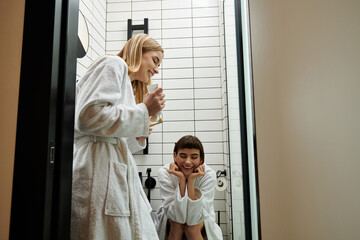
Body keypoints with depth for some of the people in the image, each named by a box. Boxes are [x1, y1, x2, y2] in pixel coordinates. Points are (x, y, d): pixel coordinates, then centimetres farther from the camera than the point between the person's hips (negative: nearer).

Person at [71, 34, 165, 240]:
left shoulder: (126, 85, 27)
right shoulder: (115, 64, 1)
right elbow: (89, 116, -18)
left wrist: (138, 139, 11)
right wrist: (144, 111, -10)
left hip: (118, 174, 9)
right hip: (100, 170, -9)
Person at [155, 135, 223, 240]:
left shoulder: (209, 174, -24)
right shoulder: (164, 172, -24)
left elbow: (194, 219, -29)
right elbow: (178, 216, -29)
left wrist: (191, 181, -36)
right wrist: (181, 179, -36)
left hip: (200, 222, 0)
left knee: (192, 228, -29)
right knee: (177, 222, -29)